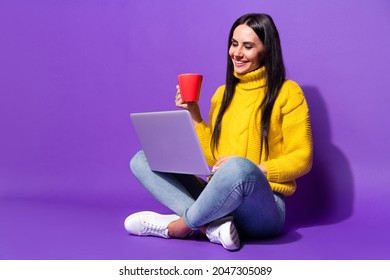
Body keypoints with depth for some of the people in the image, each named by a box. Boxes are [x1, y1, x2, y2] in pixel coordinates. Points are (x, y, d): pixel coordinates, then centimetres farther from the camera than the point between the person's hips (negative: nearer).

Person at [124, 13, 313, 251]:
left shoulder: (287, 92, -2)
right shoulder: (223, 94, 14)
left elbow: (302, 159, -5)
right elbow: (211, 158, 12)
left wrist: (255, 169, -19)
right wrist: (194, 115, 3)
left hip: (263, 207, -6)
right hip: (220, 201, 6)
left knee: (238, 167, -40)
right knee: (142, 159, -4)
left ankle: (178, 225, -15)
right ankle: (211, 223, -24)